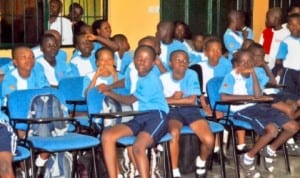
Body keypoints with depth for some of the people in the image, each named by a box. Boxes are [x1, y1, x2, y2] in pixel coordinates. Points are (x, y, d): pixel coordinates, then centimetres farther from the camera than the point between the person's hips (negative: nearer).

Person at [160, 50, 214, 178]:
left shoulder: (191, 74, -3)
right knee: (174, 133, -37)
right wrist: (173, 97, -15)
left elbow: (192, 100, -10)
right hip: (173, 111, -1)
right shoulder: (163, 78, -1)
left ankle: (201, 161, 15)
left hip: (191, 110, 1)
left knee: (209, 140, -22)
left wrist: (168, 100, -10)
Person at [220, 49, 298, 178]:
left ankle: (270, 150, 19)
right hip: (242, 110, -7)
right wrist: (249, 97, -13)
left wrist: (253, 74, -2)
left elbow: (258, 96, -2)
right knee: (272, 130, -29)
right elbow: (223, 97, -20)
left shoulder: (251, 76, 16)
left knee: (293, 127, -3)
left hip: (258, 107, 7)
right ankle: (247, 158, -10)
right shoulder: (231, 77, -2)